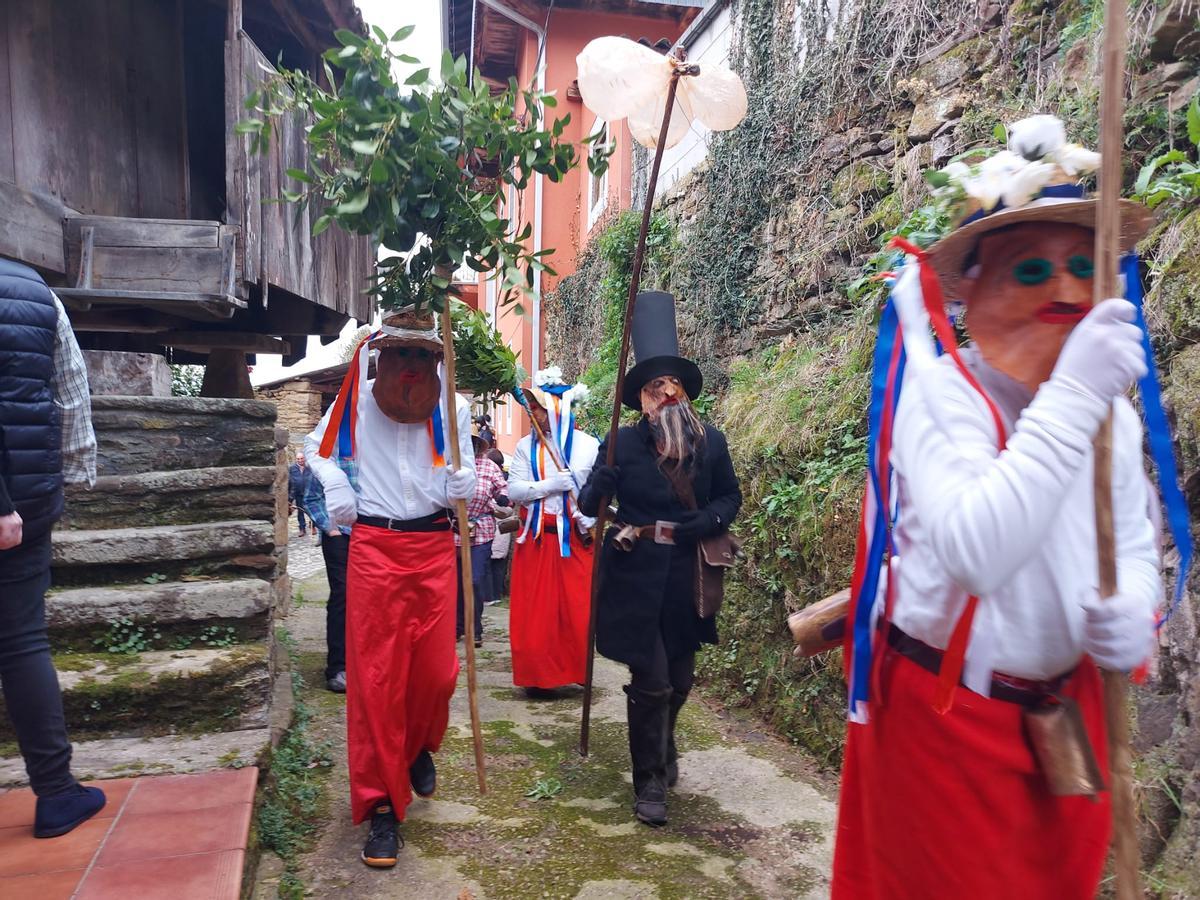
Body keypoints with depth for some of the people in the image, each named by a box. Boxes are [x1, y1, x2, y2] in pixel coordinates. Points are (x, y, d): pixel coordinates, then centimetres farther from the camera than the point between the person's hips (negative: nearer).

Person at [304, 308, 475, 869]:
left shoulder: (453, 407, 0)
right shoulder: (358, 400, -1)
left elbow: (461, 487, 2)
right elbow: (318, 447, 16)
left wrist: (462, 485, -21)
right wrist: (338, 493, 1)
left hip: (434, 546, 1)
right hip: (374, 546, -1)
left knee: (436, 670, 5)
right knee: (375, 675, 1)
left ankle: (418, 747, 38)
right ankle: (381, 802, 14)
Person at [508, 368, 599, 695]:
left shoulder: (588, 445, -1)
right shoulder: (526, 446, 4)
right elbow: (514, 490, -4)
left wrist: (591, 519, -13)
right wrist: (551, 485, -17)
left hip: (575, 539, -1)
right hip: (536, 539, 1)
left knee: (578, 608, 2)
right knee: (534, 610, 3)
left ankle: (579, 672, 19)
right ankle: (537, 676, 16)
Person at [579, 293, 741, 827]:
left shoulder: (710, 442, -1)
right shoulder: (624, 443, -9)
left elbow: (730, 498, 8)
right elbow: (589, 504, -11)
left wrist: (699, 526, -10)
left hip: (687, 579, 4)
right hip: (636, 581, -3)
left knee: (679, 680, 18)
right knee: (651, 682, 0)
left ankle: (663, 747, 48)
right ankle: (650, 781, 21)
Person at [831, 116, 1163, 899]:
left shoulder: (1111, 405, 0)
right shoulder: (942, 392, -22)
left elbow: (1134, 541, 8)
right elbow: (975, 554, -37)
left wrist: (1135, 609, -15)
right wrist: (1072, 395, -36)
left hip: (1066, 703, 7)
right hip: (946, 709, -6)